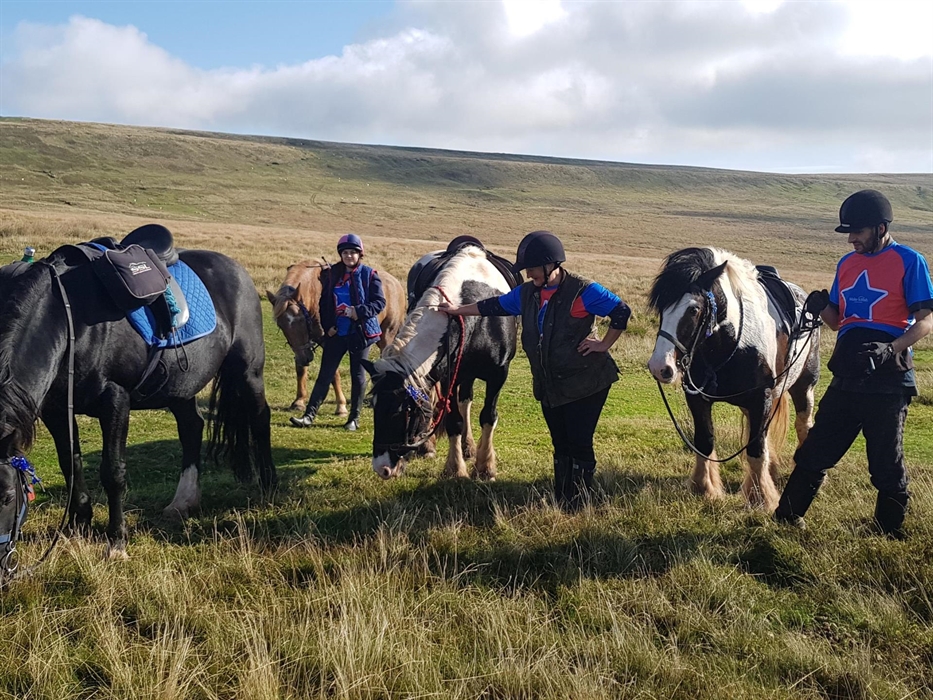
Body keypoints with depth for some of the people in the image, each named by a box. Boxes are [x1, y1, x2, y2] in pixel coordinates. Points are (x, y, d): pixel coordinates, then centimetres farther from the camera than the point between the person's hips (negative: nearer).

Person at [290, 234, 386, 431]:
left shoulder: (369, 275, -5)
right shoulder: (332, 274, 4)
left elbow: (380, 302, -9)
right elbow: (324, 302, 9)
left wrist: (359, 311, -23)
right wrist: (327, 325, -4)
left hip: (360, 333, -3)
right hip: (336, 333, 3)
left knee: (358, 376, 7)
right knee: (324, 375, 3)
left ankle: (354, 418, 17)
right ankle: (309, 415, 5)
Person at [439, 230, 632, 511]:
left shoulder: (582, 291, -18)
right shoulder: (527, 293, 3)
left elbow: (621, 311, -19)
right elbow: (494, 306, 18)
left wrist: (604, 345, -15)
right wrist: (458, 310, 23)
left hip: (586, 383, -6)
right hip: (549, 386, 7)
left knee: (579, 445, -4)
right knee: (560, 445, 14)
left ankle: (578, 507, 7)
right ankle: (560, 503, 23)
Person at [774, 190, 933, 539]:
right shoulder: (847, 264, 13)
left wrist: (892, 348, -26)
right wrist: (821, 307, -5)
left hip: (887, 379, -5)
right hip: (847, 376, 5)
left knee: (886, 462, 4)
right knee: (815, 452, 8)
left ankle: (891, 532, 20)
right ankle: (786, 516, 18)